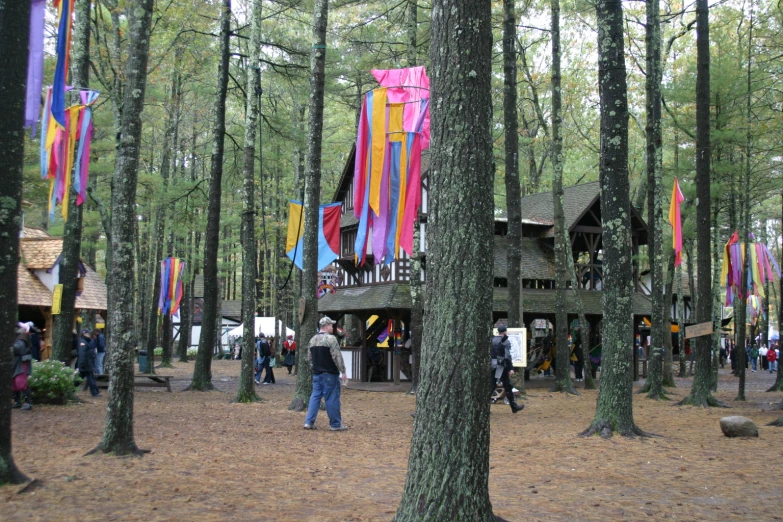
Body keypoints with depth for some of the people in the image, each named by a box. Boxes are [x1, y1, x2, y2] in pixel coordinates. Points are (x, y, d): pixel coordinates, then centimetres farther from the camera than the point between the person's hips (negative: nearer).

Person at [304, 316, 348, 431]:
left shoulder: (312, 340, 11)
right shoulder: (331, 339, -13)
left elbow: (310, 358, 17)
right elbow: (337, 357, -16)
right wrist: (343, 371, -11)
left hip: (316, 374, 7)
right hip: (330, 374, -7)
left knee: (315, 396, 11)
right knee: (332, 398, -1)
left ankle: (309, 422, 7)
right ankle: (335, 424, 4)